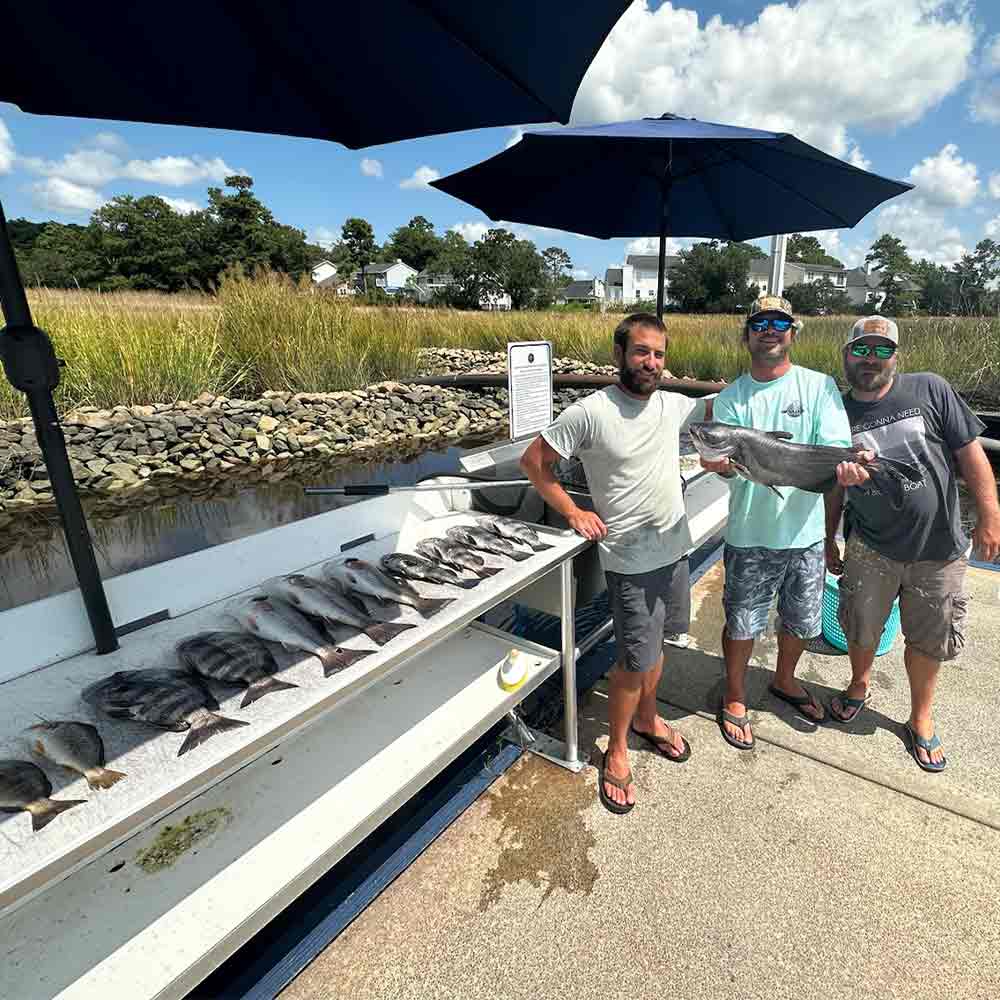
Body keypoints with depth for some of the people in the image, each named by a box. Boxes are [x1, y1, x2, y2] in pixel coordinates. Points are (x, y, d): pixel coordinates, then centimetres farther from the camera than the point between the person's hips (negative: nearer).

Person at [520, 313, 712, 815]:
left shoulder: (672, 405, 1)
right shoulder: (590, 412, -17)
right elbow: (533, 460, -9)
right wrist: (572, 512, -11)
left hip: (675, 549, 6)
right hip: (631, 562, -6)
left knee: (655, 644, 22)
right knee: (636, 662, 1)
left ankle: (646, 718, 46)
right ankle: (616, 751, 24)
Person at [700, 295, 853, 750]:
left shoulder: (820, 386, 0)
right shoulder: (731, 397, -2)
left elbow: (835, 448, -9)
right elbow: (729, 465, -12)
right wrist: (721, 463, -36)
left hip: (805, 530, 2)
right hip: (750, 535, -2)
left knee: (801, 619, 20)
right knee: (741, 623, 9)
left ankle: (784, 680, 49)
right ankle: (735, 698, 33)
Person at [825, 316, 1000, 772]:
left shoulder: (930, 389, -6)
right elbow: (834, 488, 6)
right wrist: (829, 541, 10)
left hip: (938, 550, 0)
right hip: (870, 549, 1)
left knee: (928, 639, 14)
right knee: (861, 629, 14)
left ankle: (921, 719, 36)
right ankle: (859, 685, 44)